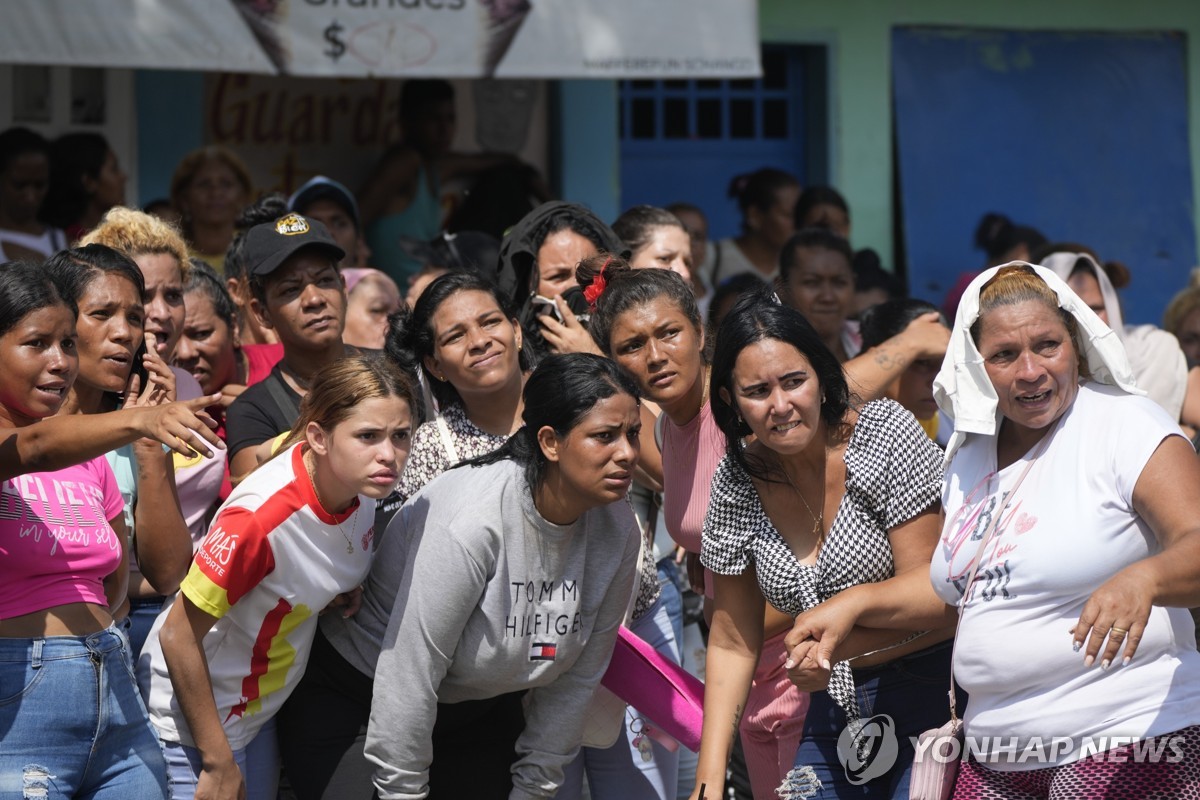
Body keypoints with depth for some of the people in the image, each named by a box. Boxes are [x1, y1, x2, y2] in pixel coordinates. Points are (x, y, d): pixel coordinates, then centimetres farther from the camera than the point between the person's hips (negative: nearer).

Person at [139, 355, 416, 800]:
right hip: (192, 719, -7)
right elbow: (178, 635, -25)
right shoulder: (262, 516, -32)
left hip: (261, 711, 7)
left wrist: (347, 594, -7)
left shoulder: (361, 485, -10)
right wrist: (219, 763, -21)